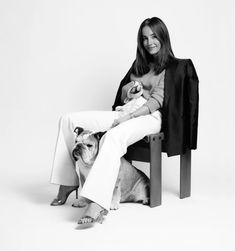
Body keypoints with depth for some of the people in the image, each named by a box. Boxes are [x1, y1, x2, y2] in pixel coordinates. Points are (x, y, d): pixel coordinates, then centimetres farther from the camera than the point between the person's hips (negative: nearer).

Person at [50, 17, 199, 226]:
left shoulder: (172, 67, 4)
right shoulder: (139, 65, 25)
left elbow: (158, 100, -8)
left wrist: (130, 116, -20)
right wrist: (131, 87, 3)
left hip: (150, 116, -7)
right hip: (126, 114, 8)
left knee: (113, 136, -41)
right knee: (69, 120, -7)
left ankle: (98, 204, -50)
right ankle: (67, 182, -6)